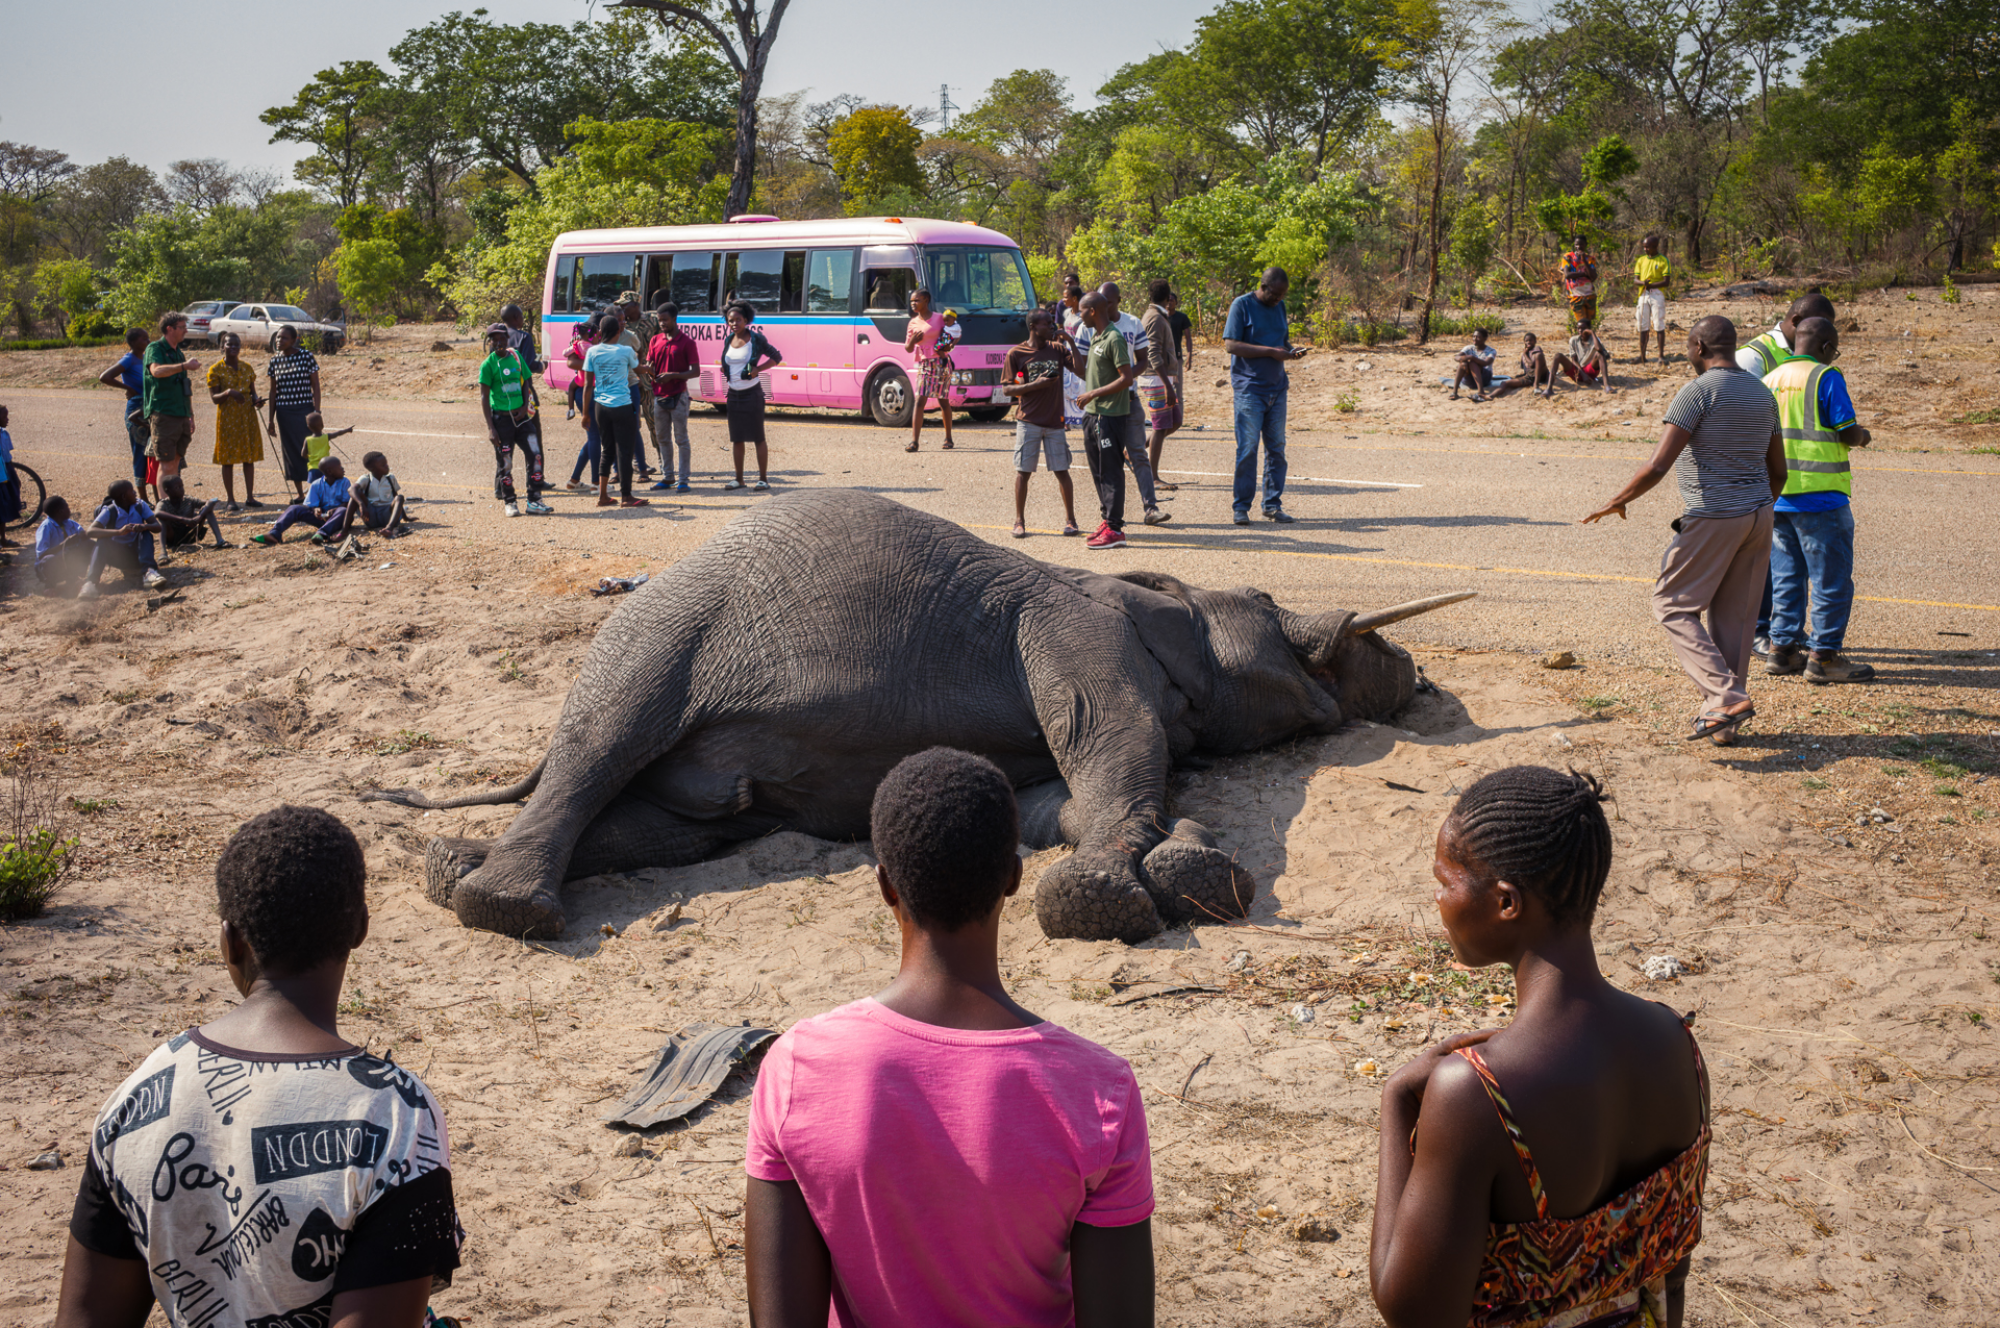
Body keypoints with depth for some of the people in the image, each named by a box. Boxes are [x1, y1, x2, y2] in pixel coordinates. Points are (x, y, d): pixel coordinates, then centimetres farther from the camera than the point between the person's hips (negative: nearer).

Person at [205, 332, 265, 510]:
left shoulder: (247, 368, 9)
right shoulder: (216, 370, -4)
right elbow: (214, 398, -9)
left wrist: (257, 400, -8)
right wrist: (228, 393, -28)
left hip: (247, 417, 4)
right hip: (227, 418, -4)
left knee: (249, 458, 6)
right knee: (228, 459, -1)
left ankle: (250, 497, 13)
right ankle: (231, 499, 4)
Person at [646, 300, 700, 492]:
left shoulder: (686, 342, -6)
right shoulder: (655, 340, 10)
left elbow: (696, 371, -8)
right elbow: (649, 366, 15)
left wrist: (672, 375, -19)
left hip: (678, 397, -6)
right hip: (659, 396, 6)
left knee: (681, 439, -3)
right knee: (662, 438, 10)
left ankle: (683, 480, 0)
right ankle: (667, 477, 19)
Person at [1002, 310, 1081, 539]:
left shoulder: (1058, 349, 7)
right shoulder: (1016, 354, -3)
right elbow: (1007, 388, -3)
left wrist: (1071, 343, -6)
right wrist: (1035, 385, -15)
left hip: (1054, 422, 3)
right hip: (1028, 422, -2)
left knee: (1062, 471, 2)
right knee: (1023, 472, 1)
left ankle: (1070, 520, 11)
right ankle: (1019, 522, 11)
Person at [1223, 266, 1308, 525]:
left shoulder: (1279, 307, 13)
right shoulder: (1241, 305, -7)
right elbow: (1230, 345, -15)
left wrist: (1291, 351, -1)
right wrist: (1270, 351, -19)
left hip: (1277, 387, 6)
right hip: (1249, 388, -6)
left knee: (1276, 448, 6)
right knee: (1247, 448, -7)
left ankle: (1273, 504, 13)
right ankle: (1242, 507, 0)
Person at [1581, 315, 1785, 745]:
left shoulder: (1698, 392, -13)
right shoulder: (1763, 393, 11)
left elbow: (1658, 466, -19)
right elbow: (1778, 472, 17)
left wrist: (1618, 500, -5)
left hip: (1712, 519, -8)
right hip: (1758, 516, 8)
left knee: (1673, 606, 3)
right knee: (1734, 616, 12)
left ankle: (1726, 697, -12)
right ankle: (1725, 723, 16)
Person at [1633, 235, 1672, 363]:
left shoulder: (1663, 261, -2)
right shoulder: (1641, 260, 13)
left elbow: (1666, 282, -8)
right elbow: (1635, 279, 8)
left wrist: (1651, 285, -21)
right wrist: (1643, 283, -15)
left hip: (1657, 294, -4)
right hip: (1643, 295, 4)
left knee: (1659, 326, -5)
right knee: (1643, 326, 4)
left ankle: (1661, 355, -1)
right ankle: (1642, 356, 9)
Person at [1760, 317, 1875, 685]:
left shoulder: (1769, 380, 11)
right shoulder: (1826, 378, -11)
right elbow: (1848, 432, -14)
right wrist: (1862, 435, 7)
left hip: (1776, 497, 7)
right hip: (1820, 497, -7)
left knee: (1786, 577, 15)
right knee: (1832, 579, 1)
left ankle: (1782, 648, 18)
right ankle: (1823, 656, 2)